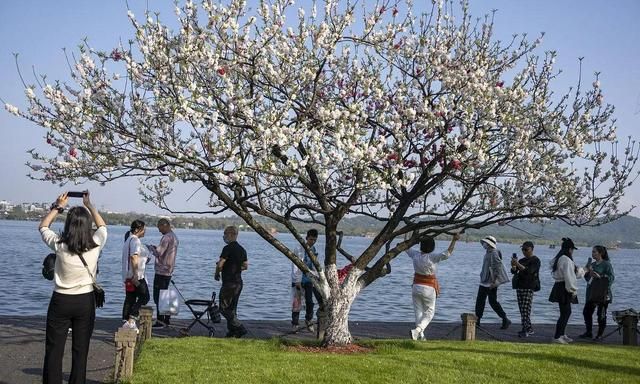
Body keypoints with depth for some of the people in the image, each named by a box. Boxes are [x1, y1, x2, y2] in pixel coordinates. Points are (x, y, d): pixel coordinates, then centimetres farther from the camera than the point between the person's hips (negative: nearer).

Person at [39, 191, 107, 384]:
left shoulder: (59, 244, -12)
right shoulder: (95, 244, -10)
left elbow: (43, 226, 9)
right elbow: (102, 226, 14)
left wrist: (58, 207, 15)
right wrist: (89, 205, 21)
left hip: (61, 301, -1)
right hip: (86, 301, 1)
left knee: (54, 350, 5)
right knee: (80, 350, 9)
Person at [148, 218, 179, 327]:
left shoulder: (166, 237, -17)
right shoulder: (174, 237, 15)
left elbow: (158, 253, -20)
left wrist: (151, 247, -3)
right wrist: (156, 248, 15)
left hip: (162, 271, -10)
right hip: (169, 271, 10)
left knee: (158, 297, -6)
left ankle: (160, 321, -6)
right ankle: (167, 319, 19)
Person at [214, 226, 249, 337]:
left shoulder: (228, 248, -14)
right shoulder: (242, 249, 12)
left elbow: (220, 264, -18)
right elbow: (245, 266, 17)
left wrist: (217, 274, 0)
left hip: (229, 283, -9)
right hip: (238, 282, 9)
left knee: (224, 308, -4)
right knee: (232, 309, 15)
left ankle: (240, 328, -10)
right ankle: (232, 332, 16)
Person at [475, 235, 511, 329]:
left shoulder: (493, 254, -17)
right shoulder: (487, 253, 13)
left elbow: (498, 268, -22)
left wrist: (493, 282, -24)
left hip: (491, 283, -10)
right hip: (484, 282, 10)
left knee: (493, 302, -4)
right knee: (479, 301, 9)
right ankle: (477, 321, 13)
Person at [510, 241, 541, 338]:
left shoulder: (535, 260, -4)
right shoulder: (522, 260, 17)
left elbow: (529, 271, -19)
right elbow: (514, 271, 9)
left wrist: (518, 264, -27)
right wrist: (513, 266, -12)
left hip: (529, 287, -8)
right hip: (520, 286, 8)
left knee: (525, 309, -13)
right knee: (522, 309, 8)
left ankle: (526, 330, -13)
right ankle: (529, 328, 17)